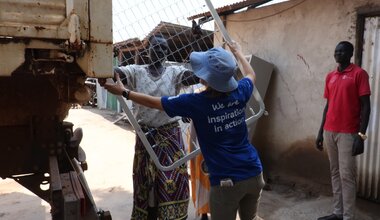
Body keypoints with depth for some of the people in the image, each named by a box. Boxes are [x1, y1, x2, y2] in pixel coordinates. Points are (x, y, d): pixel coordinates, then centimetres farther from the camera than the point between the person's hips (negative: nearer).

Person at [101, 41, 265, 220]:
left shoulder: (196, 103, -16)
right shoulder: (240, 93, -4)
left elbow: (153, 102, -4)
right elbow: (251, 74, 22)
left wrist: (124, 92, 9)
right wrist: (237, 52, 37)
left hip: (226, 181, -5)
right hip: (254, 173, 5)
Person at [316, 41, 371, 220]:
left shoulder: (359, 74, -5)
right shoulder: (330, 76, 13)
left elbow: (365, 106, -9)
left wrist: (361, 135, -16)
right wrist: (320, 131, 14)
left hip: (348, 134, -6)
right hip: (329, 132, 6)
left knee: (346, 175, -4)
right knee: (335, 173, 11)